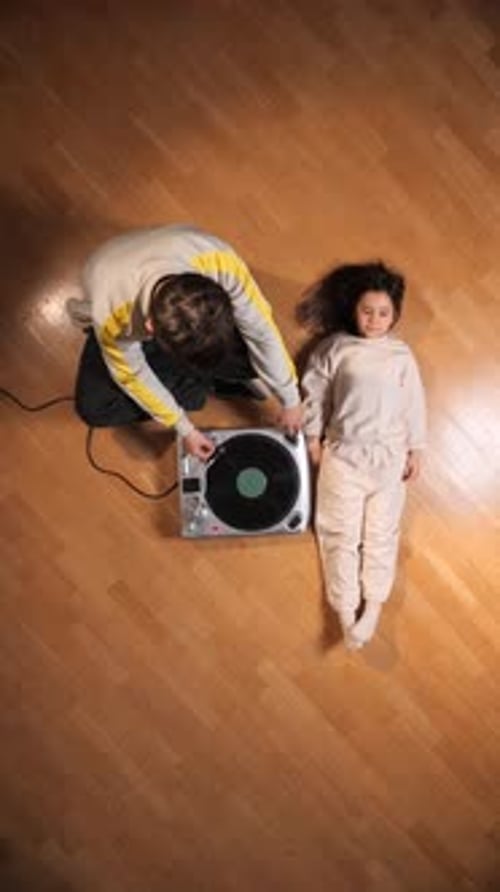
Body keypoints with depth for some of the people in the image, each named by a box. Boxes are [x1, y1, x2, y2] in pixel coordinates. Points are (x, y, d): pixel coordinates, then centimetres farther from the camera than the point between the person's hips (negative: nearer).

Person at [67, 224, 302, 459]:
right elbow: (132, 374, -22)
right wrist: (185, 429, -14)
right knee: (95, 409, -19)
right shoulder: (113, 316, -43)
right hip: (130, 325, 0)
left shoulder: (220, 261, -40)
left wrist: (290, 401, -14)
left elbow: (262, 331, -25)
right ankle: (202, 385, -1)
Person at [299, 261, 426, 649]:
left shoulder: (402, 355, 6)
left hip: (389, 455, 2)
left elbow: (415, 404, 7)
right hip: (343, 452, -1)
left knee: (382, 532, 3)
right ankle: (346, 610, 3)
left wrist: (415, 450, 5)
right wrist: (313, 437, 3)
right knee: (341, 532, -1)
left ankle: (373, 606, 11)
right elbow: (315, 392, 5)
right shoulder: (336, 347, 2)